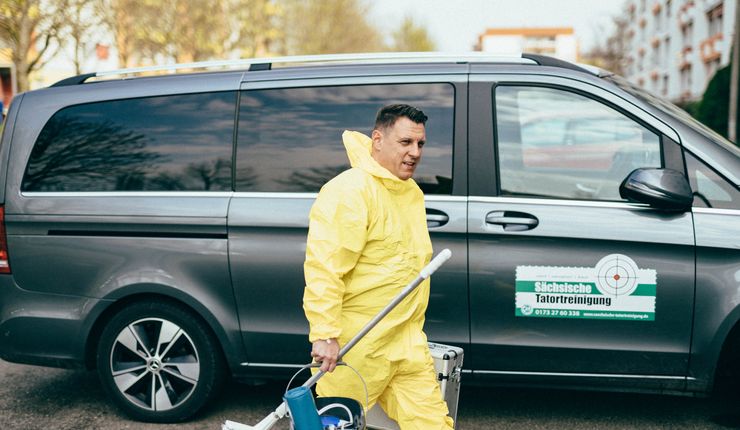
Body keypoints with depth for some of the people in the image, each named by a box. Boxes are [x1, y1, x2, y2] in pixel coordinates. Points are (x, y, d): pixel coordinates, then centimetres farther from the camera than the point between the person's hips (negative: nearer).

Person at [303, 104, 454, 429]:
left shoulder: (412, 192, 14)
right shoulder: (349, 191, -16)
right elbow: (323, 267, -23)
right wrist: (325, 335, -27)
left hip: (407, 342, 8)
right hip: (356, 344, -8)